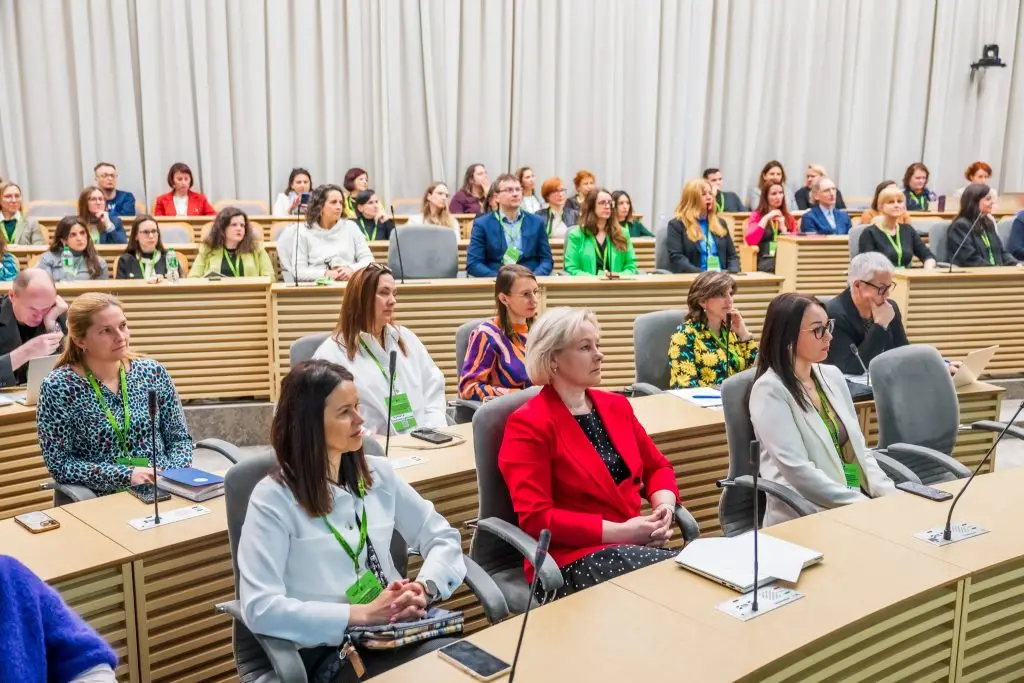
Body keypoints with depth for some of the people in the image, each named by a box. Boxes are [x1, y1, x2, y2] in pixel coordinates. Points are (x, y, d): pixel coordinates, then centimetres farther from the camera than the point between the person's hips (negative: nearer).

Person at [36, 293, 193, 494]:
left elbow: (179, 438, 9)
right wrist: (127, 475, -14)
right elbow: (59, 463, -6)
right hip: (104, 500, -3)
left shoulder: (153, 372, 4)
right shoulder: (57, 387, -5)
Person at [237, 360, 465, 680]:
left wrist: (425, 588, -8)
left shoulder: (379, 473, 9)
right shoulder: (274, 498, -7)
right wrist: (362, 614, -20)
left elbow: (443, 537, 13)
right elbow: (260, 608, -16)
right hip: (328, 648, -6)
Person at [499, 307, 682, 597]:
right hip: (571, 559, -6)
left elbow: (657, 467, 19)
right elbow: (536, 518, -15)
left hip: (633, 545, 7)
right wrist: (620, 532, -18)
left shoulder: (616, 405, 12)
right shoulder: (528, 424, -9)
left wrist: (664, 507, -4)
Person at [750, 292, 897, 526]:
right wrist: (865, 505, -19)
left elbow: (858, 449, 14)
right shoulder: (770, 390, -12)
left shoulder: (832, 376, 11)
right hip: (807, 515, -7)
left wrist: (888, 495, -2)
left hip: (860, 496, 7)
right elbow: (797, 471, -18)